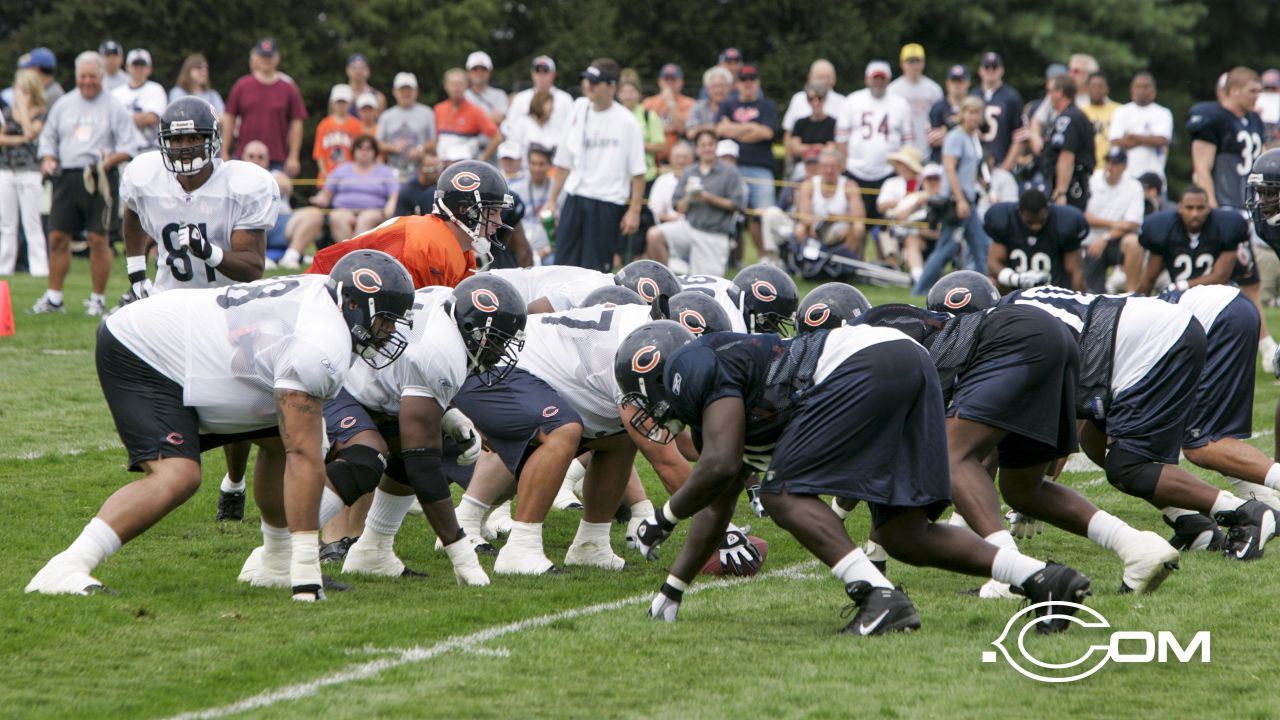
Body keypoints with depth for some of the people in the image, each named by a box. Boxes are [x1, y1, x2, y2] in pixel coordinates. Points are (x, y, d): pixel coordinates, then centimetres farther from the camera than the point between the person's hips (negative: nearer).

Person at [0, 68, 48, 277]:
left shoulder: (42, 113, -1)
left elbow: (30, 132, -17)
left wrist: (23, 105, -10)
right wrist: (18, 140, -11)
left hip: (30, 171, -5)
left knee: (32, 224, -6)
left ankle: (39, 267, -6)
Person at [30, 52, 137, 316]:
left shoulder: (114, 108, 3)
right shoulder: (63, 105, 15)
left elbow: (129, 146, 0)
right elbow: (48, 136, 20)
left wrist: (112, 158, -18)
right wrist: (47, 159, 1)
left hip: (98, 179, -4)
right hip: (66, 177, 4)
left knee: (98, 239, -5)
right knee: (57, 236, 1)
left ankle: (98, 299, 5)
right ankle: (53, 297, 10)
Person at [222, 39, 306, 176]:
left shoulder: (289, 88, 4)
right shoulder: (241, 86, 7)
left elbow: (296, 123, 4)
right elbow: (229, 119, 9)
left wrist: (293, 157, -2)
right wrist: (224, 153, 5)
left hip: (277, 161, -1)